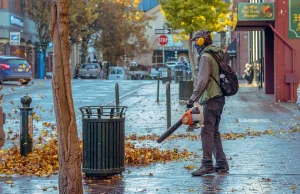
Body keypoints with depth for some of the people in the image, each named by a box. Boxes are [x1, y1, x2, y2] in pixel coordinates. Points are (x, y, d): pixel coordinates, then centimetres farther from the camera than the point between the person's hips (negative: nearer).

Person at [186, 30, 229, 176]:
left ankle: (207, 165, -10)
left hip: (211, 99, -10)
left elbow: (202, 80, -19)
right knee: (214, 132, 13)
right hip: (219, 98, 10)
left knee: (207, 132, -9)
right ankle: (222, 164, 15)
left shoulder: (205, 57, -11)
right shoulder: (217, 54, 18)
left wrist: (192, 99, -16)